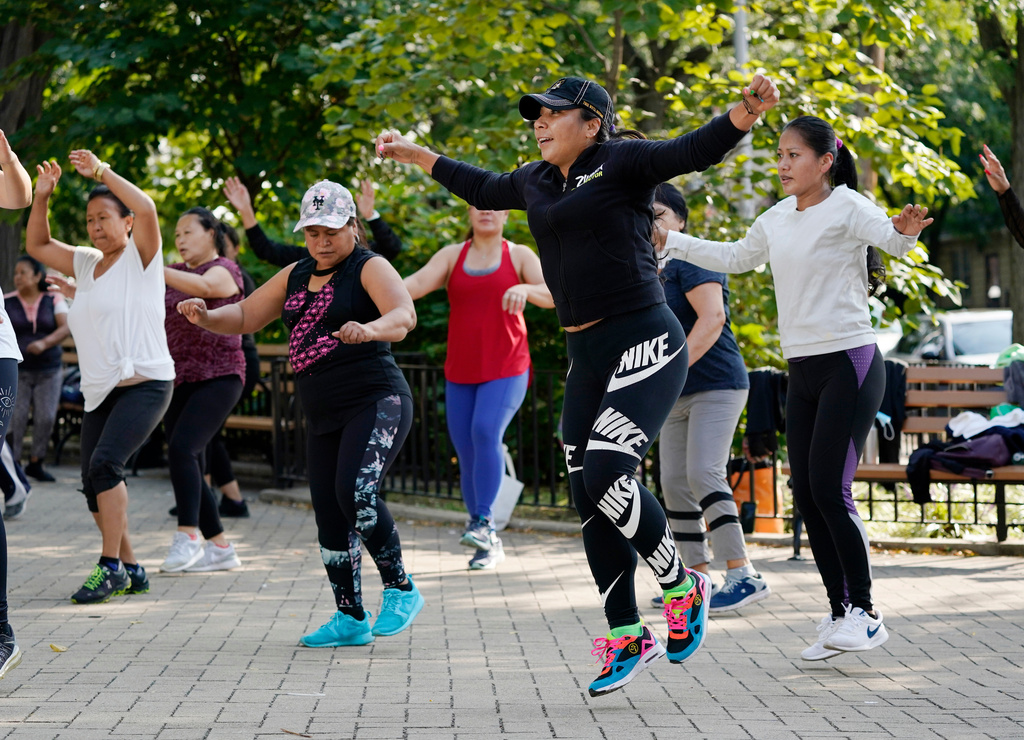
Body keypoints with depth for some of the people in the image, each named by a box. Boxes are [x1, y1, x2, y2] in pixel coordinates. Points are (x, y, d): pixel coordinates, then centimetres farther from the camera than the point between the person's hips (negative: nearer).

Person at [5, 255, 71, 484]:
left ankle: (36, 463, 14)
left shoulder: (54, 300, 2)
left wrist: (44, 343, -23)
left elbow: (66, 328, -8)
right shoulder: (6, 302, 1)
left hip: (49, 370, 1)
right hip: (16, 370, -1)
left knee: (46, 417, -2)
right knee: (15, 418, -9)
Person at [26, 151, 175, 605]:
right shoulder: (86, 263, 17)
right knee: (94, 483, 4)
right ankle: (130, 570, 17)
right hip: (99, 392, 8)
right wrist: (41, 198, 9)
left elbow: (146, 210, -20)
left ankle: (111, 567, -21)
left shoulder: (140, 257, -2)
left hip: (145, 384, -8)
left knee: (105, 464, -24)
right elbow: (37, 246, 22)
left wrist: (102, 172, -16)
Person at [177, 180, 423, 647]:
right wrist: (205, 316, -2)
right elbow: (244, 317, 20)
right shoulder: (297, 275, 16)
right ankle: (350, 619, 16)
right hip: (323, 415, 8)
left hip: (377, 402, -8)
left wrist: (370, 329, -46)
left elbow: (404, 315, -24)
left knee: (356, 492, -26)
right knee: (329, 516, 5)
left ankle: (401, 590, -9)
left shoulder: (369, 268, -5)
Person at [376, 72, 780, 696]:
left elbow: (693, 151, -20)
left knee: (605, 473, -21)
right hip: (587, 358, 8)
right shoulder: (536, 182, 15)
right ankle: (627, 637, 16)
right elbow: (483, 190, 35)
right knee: (590, 500, 5)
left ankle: (683, 586, 3)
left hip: (646, 345, -8)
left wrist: (745, 113, -38)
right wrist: (417, 155, 42)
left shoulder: (621, 163, -6)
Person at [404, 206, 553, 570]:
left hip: (506, 369, -3)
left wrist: (525, 289, -33)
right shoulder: (451, 255, 7)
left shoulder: (520, 256, 2)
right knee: (467, 454, 2)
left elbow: (553, 294, -11)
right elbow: (418, 283, -9)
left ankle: (483, 521, -23)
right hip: (461, 373, 3)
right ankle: (491, 544, 16)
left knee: (486, 431, -28)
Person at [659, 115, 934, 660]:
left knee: (829, 489, -12)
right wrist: (668, 240, 30)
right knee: (805, 494, 4)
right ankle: (840, 615, 12)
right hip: (803, 370, 7)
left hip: (850, 364, -7)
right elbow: (734, 258, 30)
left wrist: (906, 231, -47)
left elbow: (892, 240, -24)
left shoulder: (846, 207, -8)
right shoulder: (777, 220, 13)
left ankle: (864, 611, 1)